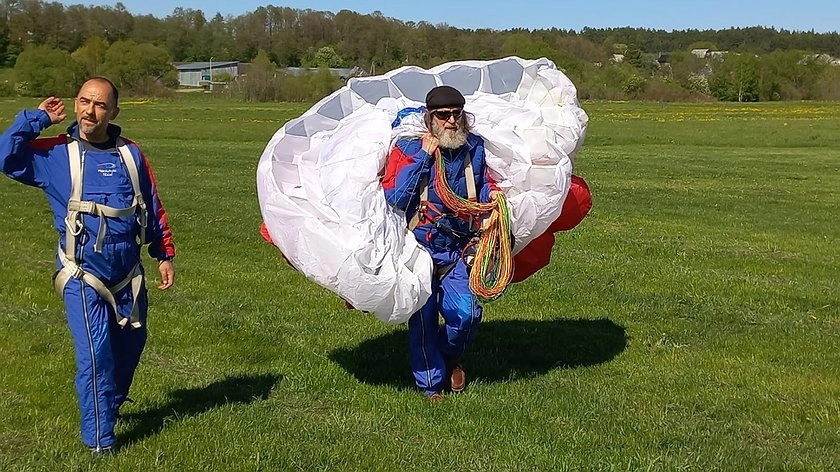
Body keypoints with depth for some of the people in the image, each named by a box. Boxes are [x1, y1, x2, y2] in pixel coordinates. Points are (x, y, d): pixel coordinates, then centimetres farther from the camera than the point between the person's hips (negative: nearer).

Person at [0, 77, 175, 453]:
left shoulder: (130, 154, 5)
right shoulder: (55, 153, -2)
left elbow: (153, 208, 12)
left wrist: (164, 254, 12)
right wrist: (37, 119, -10)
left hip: (128, 274, 4)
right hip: (83, 275, -4)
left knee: (131, 343, 18)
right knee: (95, 354, -11)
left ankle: (110, 405, 45)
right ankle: (99, 441, 1)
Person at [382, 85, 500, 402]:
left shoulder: (475, 147, 3)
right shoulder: (408, 148, -7)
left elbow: (484, 182, 19)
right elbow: (394, 198, -18)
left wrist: (491, 192, -5)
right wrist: (422, 157, -19)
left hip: (459, 251, 2)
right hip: (419, 249, -2)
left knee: (466, 313, -11)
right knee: (423, 318, 0)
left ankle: (451, 358, 23)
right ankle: (431, 385, 20)